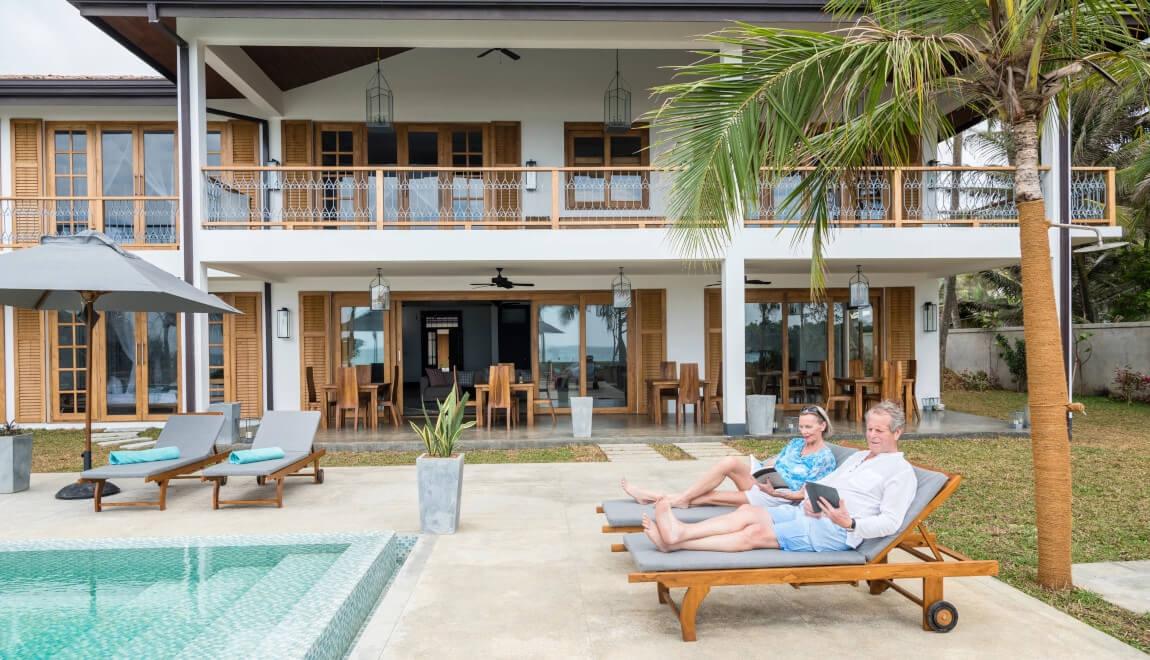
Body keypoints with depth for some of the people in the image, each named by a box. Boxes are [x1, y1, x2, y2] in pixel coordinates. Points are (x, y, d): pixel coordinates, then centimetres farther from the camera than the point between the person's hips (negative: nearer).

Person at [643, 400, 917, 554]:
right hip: (807, 515, 8)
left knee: (756, 534, -23)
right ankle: (680, 531, -34)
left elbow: (890, 522, -9)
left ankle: (675, 542, -33)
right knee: (748, 512, -18)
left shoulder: (901, 471, 2)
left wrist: (849, 523, -25)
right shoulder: (858, 457, 27)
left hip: (836, 531, -8)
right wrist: (810, 501, 5)